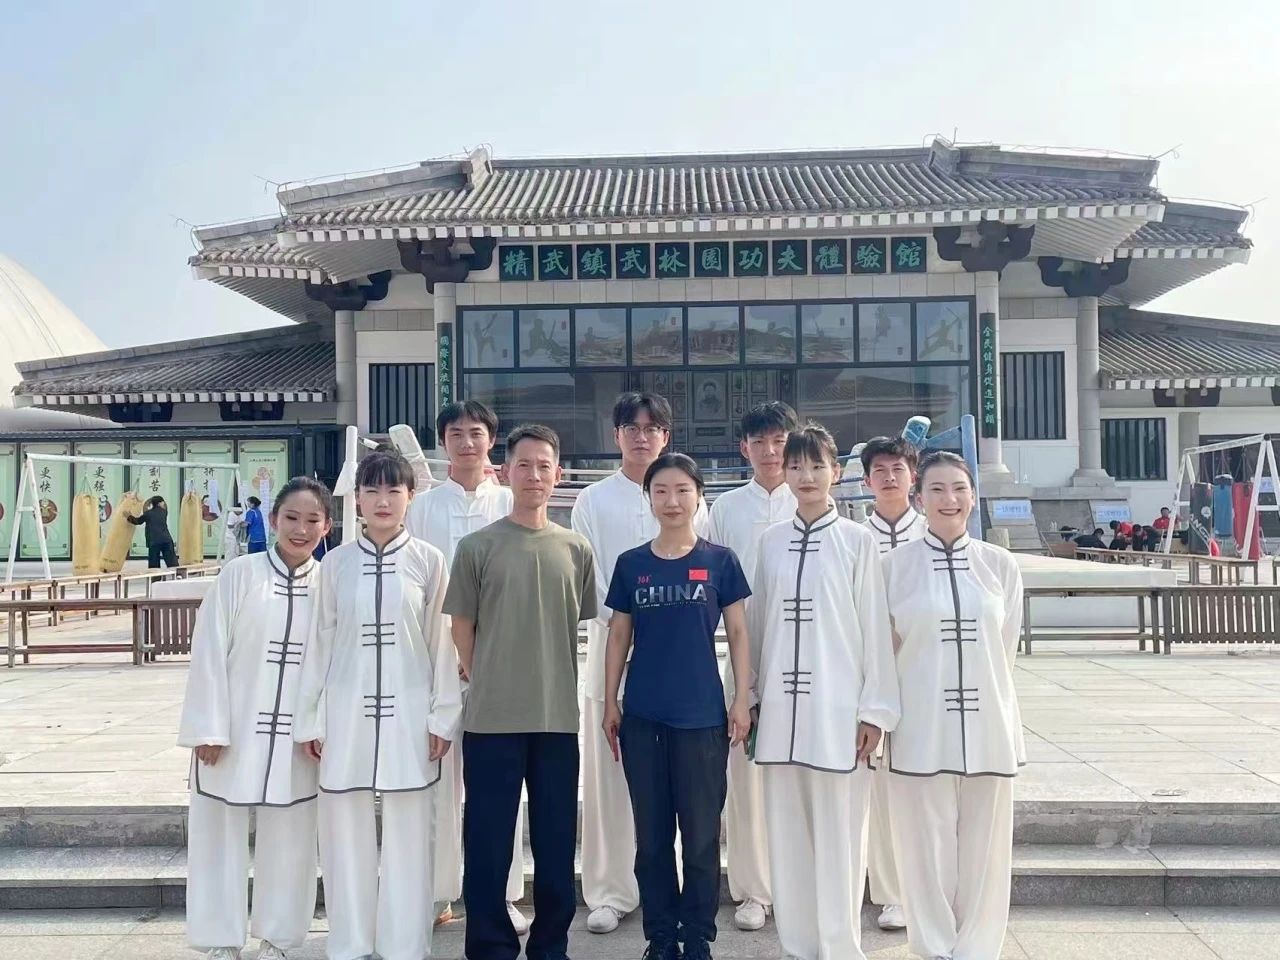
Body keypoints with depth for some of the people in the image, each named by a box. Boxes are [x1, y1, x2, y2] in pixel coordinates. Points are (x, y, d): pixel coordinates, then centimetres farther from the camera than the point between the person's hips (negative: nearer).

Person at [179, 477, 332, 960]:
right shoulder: (239, 574, -7)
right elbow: (209, 653, -6)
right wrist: (209, 729, -9)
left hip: (296, 737, 2)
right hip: (235, 730, -1)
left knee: (288, 840, 11)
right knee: (222, 834, 9)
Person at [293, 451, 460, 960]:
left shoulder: (429, 561, -2)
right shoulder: (335, 563, 3)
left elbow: (442, 642, 0)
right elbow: (319, 643, 6)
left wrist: (443, 715, -3)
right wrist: (309, 718, 4)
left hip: (408, 713, -1)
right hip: (346, 712, 2)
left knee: (408, 833, 5)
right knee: (344, 832, 7)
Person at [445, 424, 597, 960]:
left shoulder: (576, 550, 5)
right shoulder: (477, 547, -2)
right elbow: (462, 625, 4)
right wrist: (483, 680, 5)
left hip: (558, 715, 2)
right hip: (492, 716, -2)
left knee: (556, 839, 11)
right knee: (488, 840, 5)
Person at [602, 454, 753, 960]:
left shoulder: (720, 560, 0)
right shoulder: (630, 564, 4)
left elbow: (738, 633, 3)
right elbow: (619, 637, 8)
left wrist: (743, 700, -4)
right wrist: (609, 704, 4)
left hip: (703, 715, -2)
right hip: (643, 717, 2)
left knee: (701, 835, 6)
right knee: (652, 836, 10)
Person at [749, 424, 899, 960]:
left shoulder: (857, 540, -1)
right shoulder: (771, 541, 9)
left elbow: (874, 625, -3)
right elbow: (759, 622, 12)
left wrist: (875, 708, -6)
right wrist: (753, 695, 11)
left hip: (838, 707, -4)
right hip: (781, 707, 4)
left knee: (838, 834, 2)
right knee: (786, 832, 10)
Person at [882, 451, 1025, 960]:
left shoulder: (1001, 565, 4)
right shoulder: (895, 565, -1)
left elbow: (1005, 648, 10)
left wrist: (978, 689, 7)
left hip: (988, 723, 2)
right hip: (921, 726, -2)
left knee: (983, 849, 9)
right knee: (927, 847, 6)